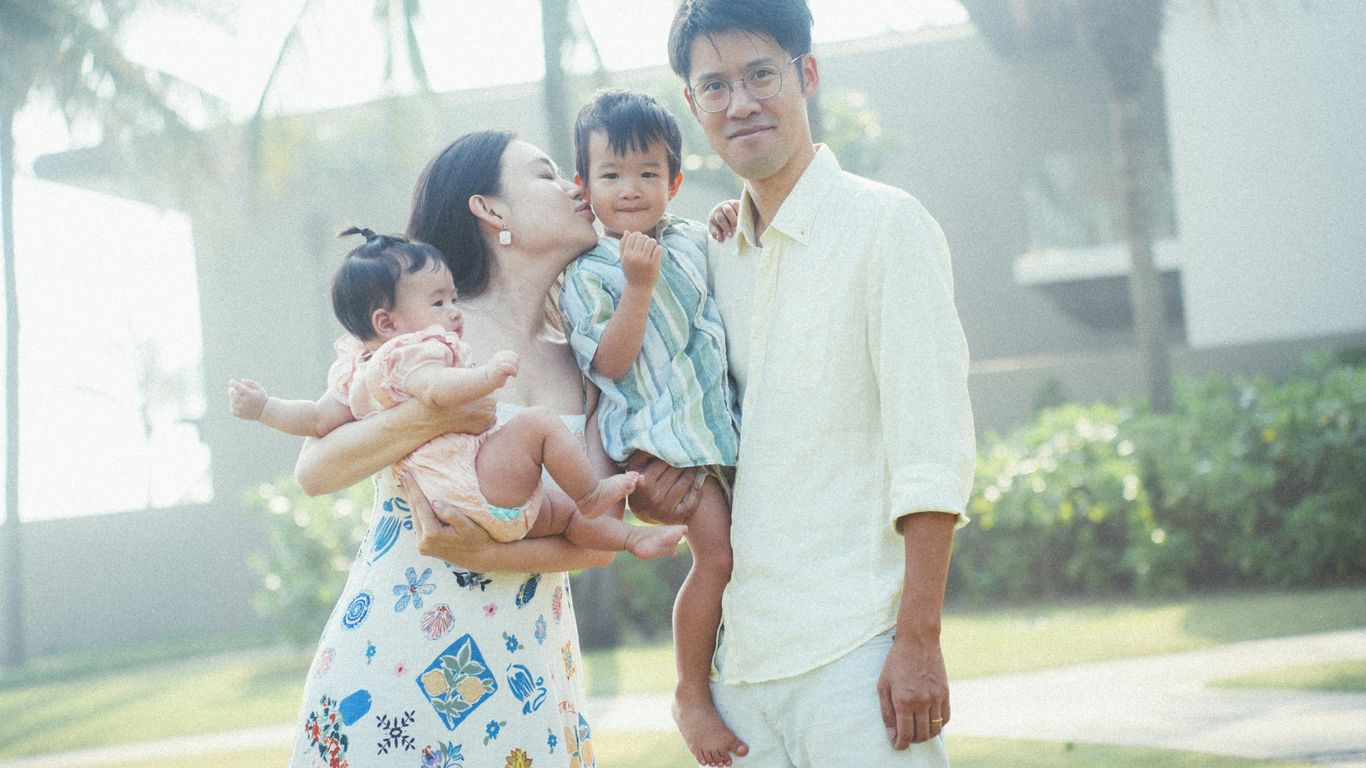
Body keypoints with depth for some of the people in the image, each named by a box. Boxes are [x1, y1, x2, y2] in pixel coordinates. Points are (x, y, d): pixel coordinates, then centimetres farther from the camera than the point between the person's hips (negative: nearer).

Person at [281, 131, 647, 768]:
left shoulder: (586, 365, 7)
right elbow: (313, 470, -9)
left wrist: (488, 553, -19)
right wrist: (429, 416, -23)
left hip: (527, 669, 4)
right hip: (397, 659, -3)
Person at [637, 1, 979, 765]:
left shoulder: (885, 225, -5)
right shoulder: (717, 260, 14)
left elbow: (932, 454, -11)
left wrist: (918, 640, -17)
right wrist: (661, 494, 2)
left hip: (856, 648, -6)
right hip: (742, 656, 6)